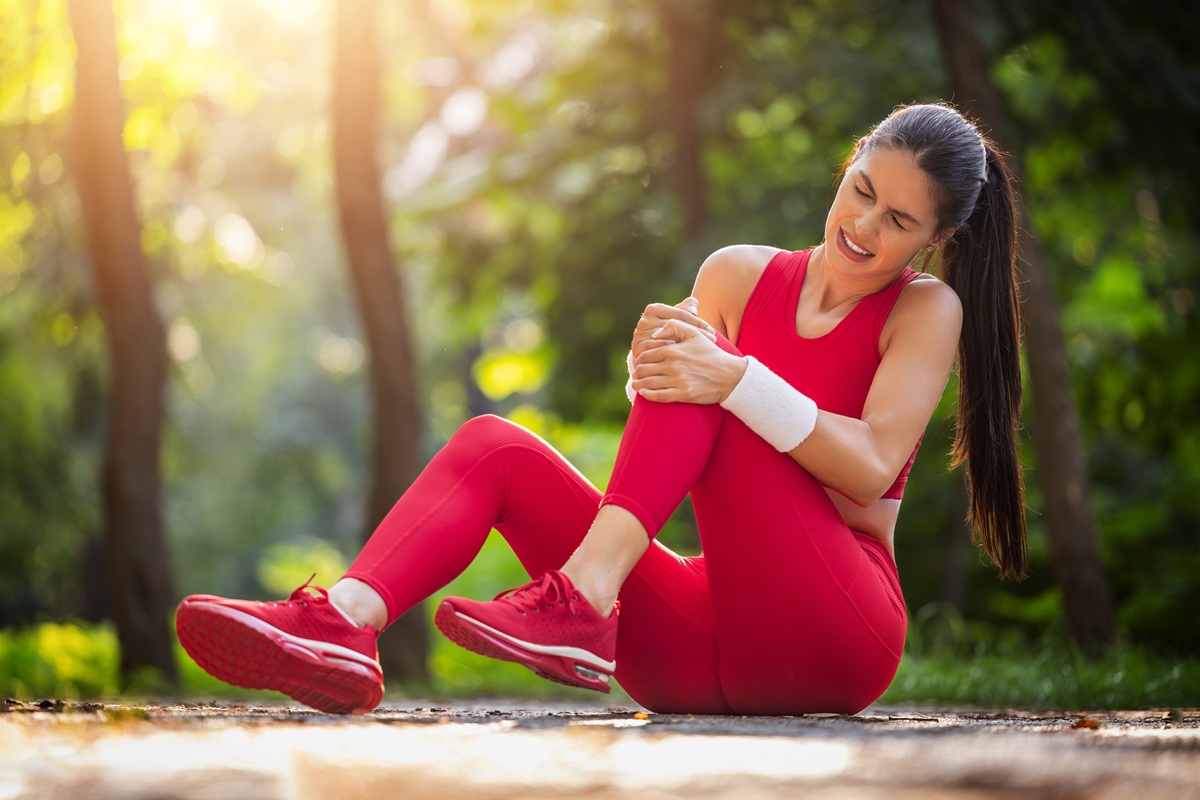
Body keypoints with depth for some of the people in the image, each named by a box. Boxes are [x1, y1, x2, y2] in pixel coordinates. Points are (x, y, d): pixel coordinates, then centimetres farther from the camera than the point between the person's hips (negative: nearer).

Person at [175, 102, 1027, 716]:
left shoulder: (927, 311, 0)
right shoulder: (739, 276, 13)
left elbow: (870, 468, -16)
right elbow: (668, 440, 5)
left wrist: (731, 379, -29)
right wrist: (653, 369, -19)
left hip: (832, 635, -5)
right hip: (700, 652, 5)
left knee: (699, 356, -20)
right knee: (494, 444, -10)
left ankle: (583, 601, -36)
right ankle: (344, 626, -35)